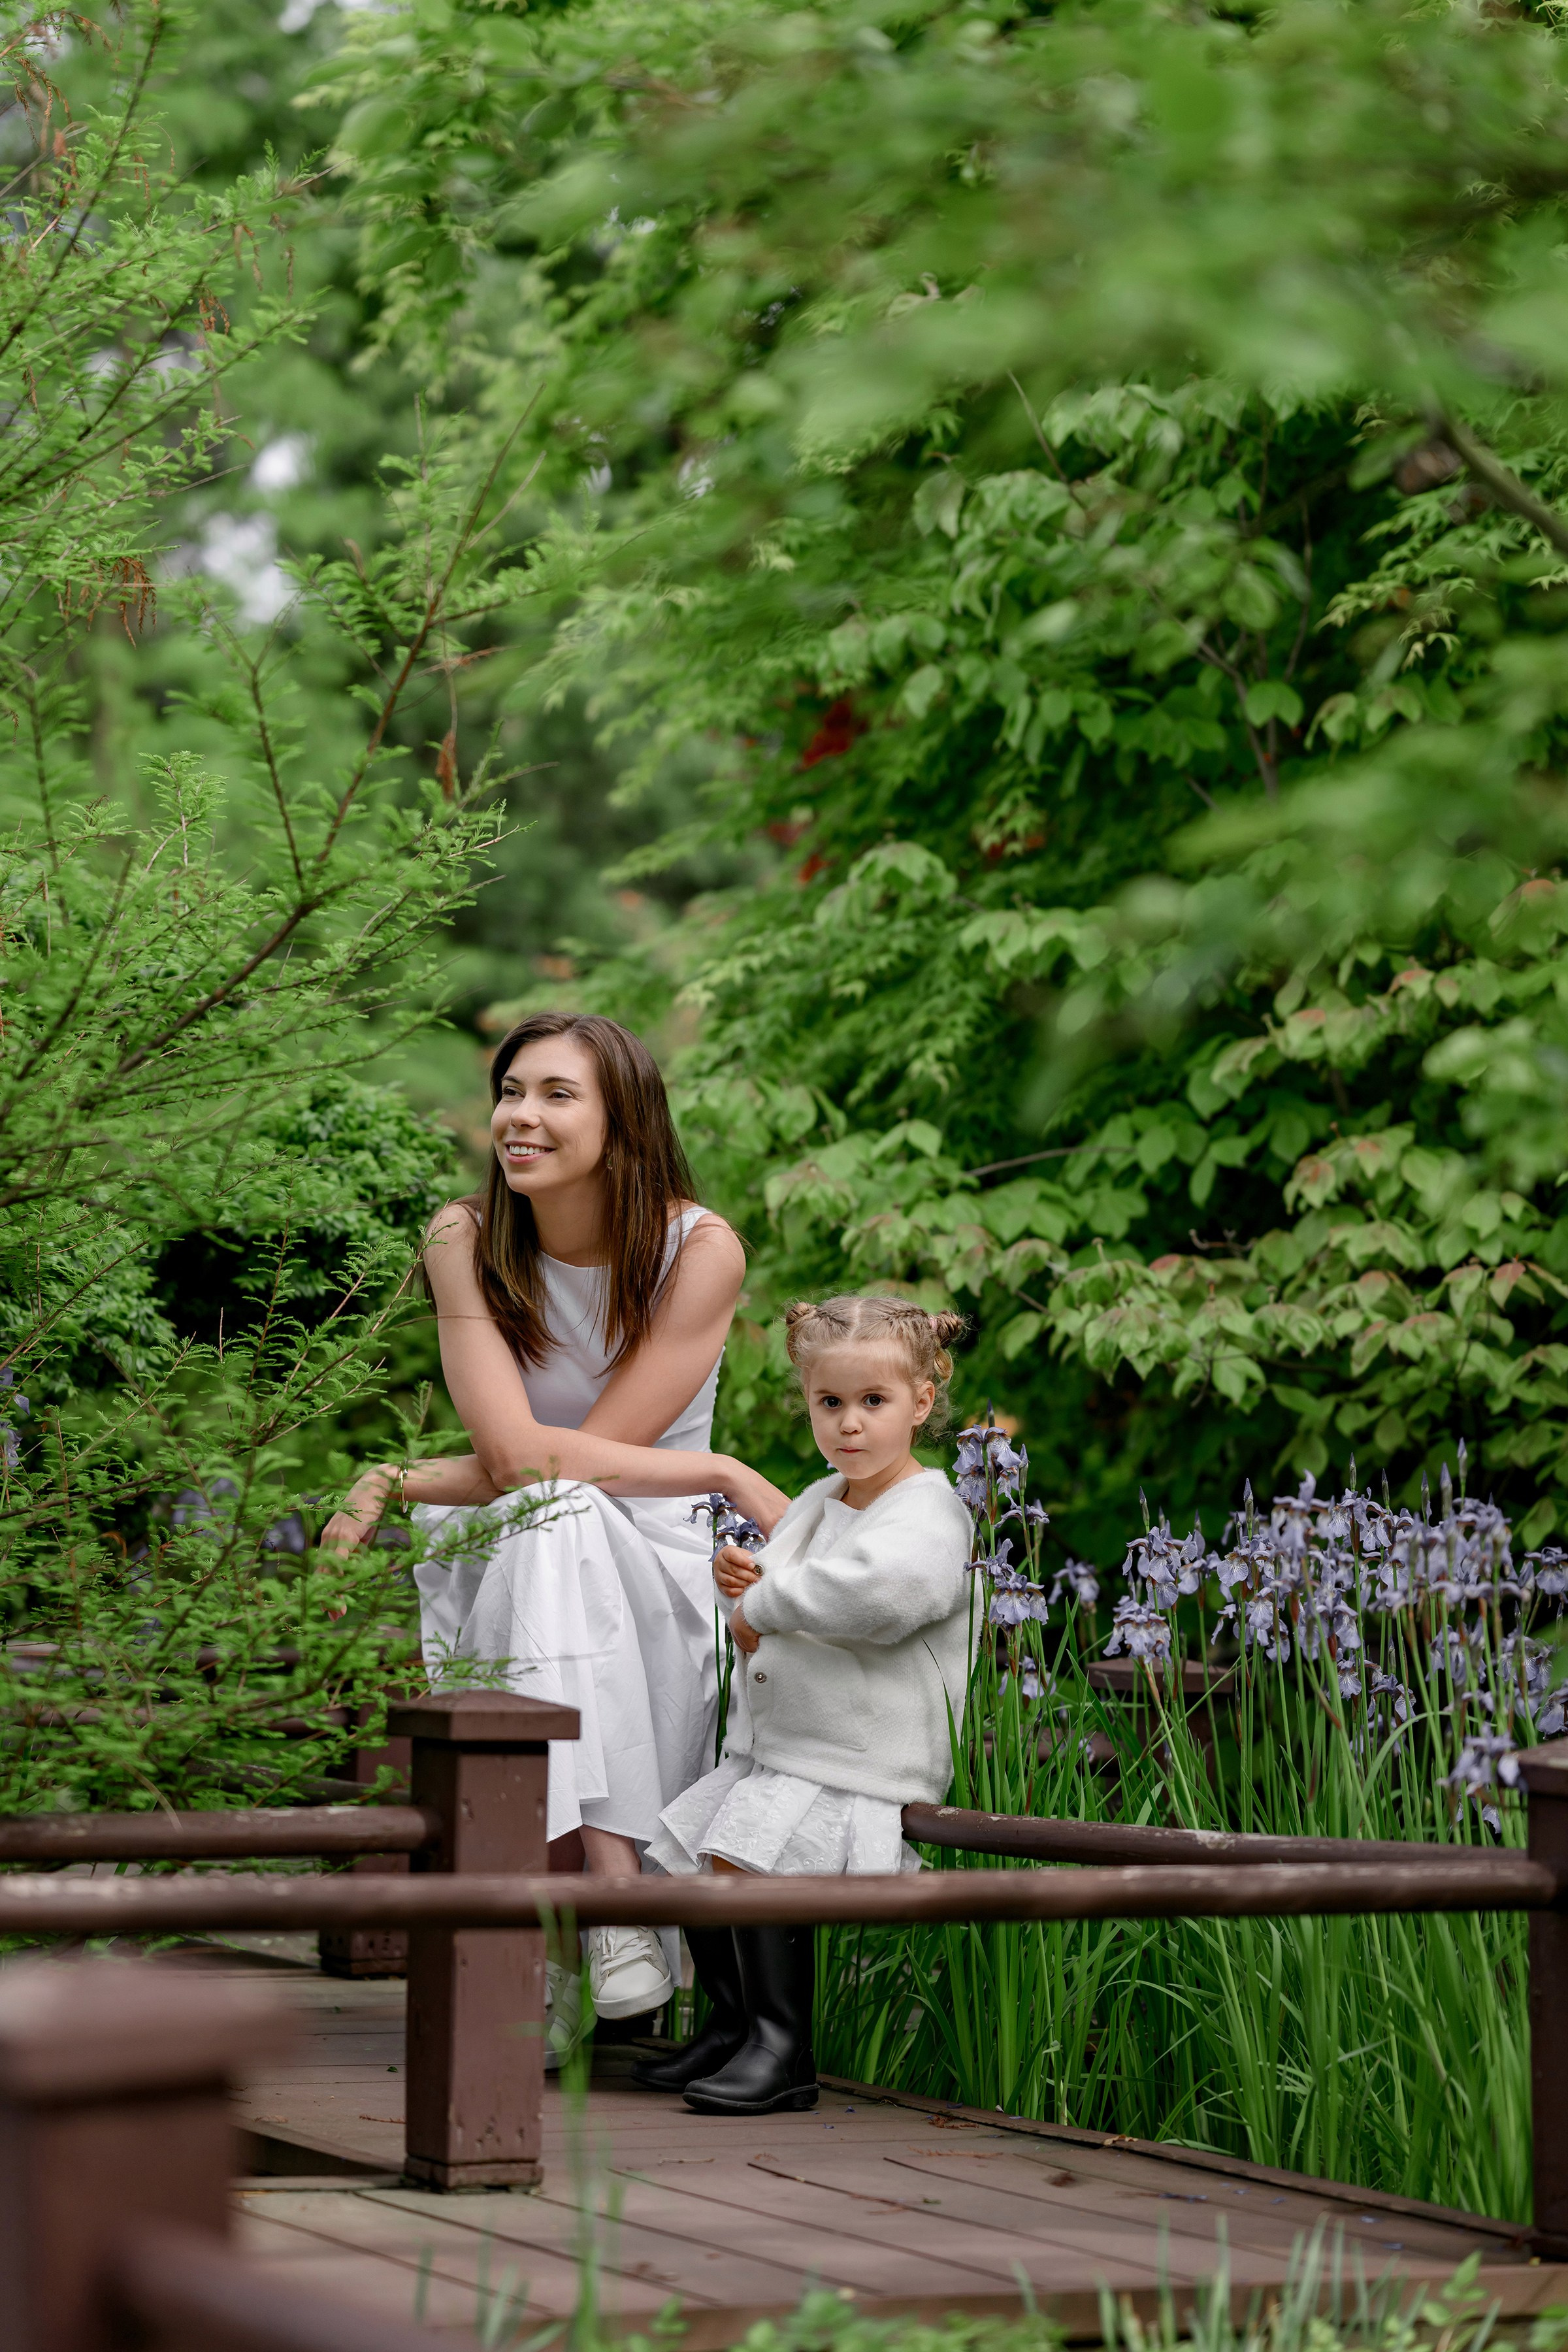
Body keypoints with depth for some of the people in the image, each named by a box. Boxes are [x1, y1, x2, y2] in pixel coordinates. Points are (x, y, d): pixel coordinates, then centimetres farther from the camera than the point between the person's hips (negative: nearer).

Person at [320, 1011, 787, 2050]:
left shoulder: (701, 1251, -11)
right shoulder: (466, 1241, -5)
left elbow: (554, 1457, -14)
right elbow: (516, 1448, -16)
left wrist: (398, 1482, -14)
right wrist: (725, 1475, -20)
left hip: (654, 1578, -1)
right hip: (504, 1571, 1)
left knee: (562, 1519, -33)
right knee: (555, 1521, -33)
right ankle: (610, 1873, -36)